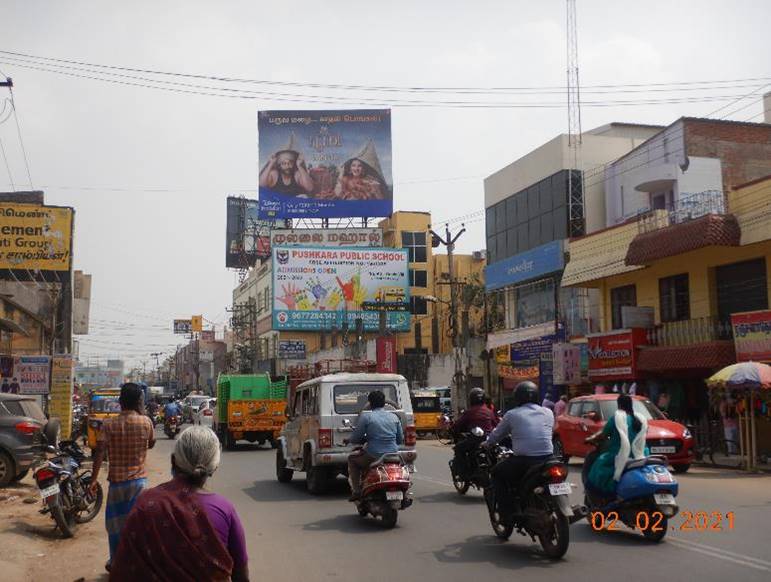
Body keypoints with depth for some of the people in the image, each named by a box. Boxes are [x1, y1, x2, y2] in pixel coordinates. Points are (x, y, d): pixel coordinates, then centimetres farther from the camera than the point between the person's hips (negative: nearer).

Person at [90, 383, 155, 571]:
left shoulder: (109, 424, -9)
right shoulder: (146, 422, -6)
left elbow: (99, 453, -13)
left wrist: (94, 479, -5)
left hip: (117, 480, 0)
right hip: (139, 480, 1)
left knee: (115, 522, 14)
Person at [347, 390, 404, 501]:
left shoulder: (366, 417, -5)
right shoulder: (394, 417, 9)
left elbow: (355, 439, -2)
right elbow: (400, 439, 15)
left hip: (374, 457, -4)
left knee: (352, 459, 23)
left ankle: (356, 490, 12)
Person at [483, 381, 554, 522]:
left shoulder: (512, 415, 3)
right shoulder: (548, 413, 11)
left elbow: (497, 435, 13)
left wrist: (487, 444, 36)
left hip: (523, 462, -4)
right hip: (547, 460, 4)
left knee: (497, 473, 20)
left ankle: (506, 514, 11)